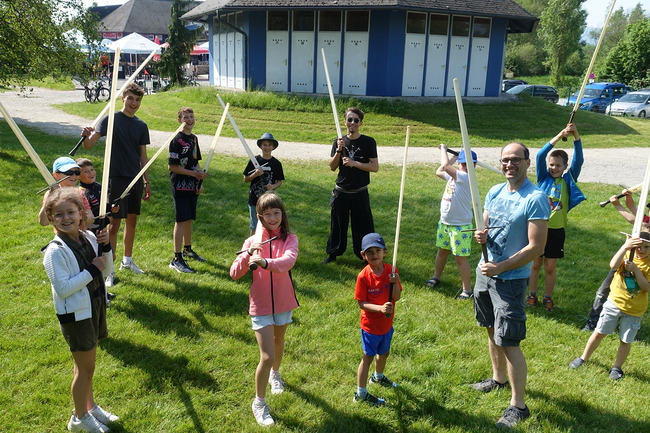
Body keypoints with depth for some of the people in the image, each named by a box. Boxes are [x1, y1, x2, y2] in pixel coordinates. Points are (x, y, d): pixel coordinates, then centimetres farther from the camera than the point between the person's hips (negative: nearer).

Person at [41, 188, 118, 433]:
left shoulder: (89, 238, -2)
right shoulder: (56, 251, -21)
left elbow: (106, 271, 5)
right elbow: (63, 289, -25)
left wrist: (106, 248, -10)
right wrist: (91, 271, -23)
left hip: (95, 308, 6)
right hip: (75, 315, -6)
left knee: (86, 364, 22)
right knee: (85, 368, 6)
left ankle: (90, 407, 40)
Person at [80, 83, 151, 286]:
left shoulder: (141, 126, 9)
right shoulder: (111, 119, -6)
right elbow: (89, 145, -15)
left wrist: (147, 182, 13)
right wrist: (86, 136, -38)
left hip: (136, 178, 5)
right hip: (116, 178, -5)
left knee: (132, 220, 14)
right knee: (114, 224, -5)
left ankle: (127, 260, 30)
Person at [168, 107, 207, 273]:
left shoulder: (194, 139, 14)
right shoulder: (177, 140, -12)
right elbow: (172, 166, -15)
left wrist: (199, 183, 12)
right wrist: (194, 173, -17)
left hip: (192, 186, 8)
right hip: (180, 186, -8)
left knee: (189, 219, 17)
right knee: (181, 221, -8)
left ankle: (187, 250, 32)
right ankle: (177, 259, -4)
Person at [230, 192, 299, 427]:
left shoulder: (289, 239, -8)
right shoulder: (252, 241, -7)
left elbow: (289, 260, -30)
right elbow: (234, 274, -12)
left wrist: (266, 262, -47)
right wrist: (248, 254, -27)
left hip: (284, 303, 2)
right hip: (261, 305, -2)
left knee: (278, 342, 25)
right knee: (267, 356, -6)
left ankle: (275, 374, 55)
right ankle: (259, 403, 14)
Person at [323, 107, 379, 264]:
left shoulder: (368, 142, -5)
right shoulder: (339, 142, 3)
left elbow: (375, 167, -10)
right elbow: (332, 167, 0)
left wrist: (354, 163, -20)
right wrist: (339, 151, -15)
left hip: (360, 193, -2)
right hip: (341, 192, 3)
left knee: (363, 225, 4)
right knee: (337, 224, 13)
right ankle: (333, 253, 29)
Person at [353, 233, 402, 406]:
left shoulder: (391, 270, -10)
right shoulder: (363, 276, -22)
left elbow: (396, 297, -11)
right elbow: (361, 303, -19)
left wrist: (395, 283, -29)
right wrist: (380, 308, -33)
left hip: (387, 323, 5)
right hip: (370, 325, -5)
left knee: (384, 352, 26)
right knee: (368, 357, 6)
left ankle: (378, 376, 55)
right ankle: (361, 393, 22)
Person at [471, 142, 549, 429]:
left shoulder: (536, 199, -16)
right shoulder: (495, 192, 5)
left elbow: (536, 247, -19)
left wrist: (500, 268, -20)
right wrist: (480, 236, -9)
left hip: (511, 279, -7)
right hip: (485, 273, 7)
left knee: (509, 342, -4)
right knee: (492, 331, 20)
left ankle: (518, 406, 10)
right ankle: (498, 378, 41)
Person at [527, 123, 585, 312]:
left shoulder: (568, 180, 2)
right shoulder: (544, 177, 0)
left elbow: (578, 160, -10)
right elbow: (540, 156, -13)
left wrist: (576, 136, -22)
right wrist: (559, 136, -21)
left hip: (556, 230, 0)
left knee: (550, 267, 10)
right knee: (536, 263, 11)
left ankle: (548, 297, 26)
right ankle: (532, 295, 26)